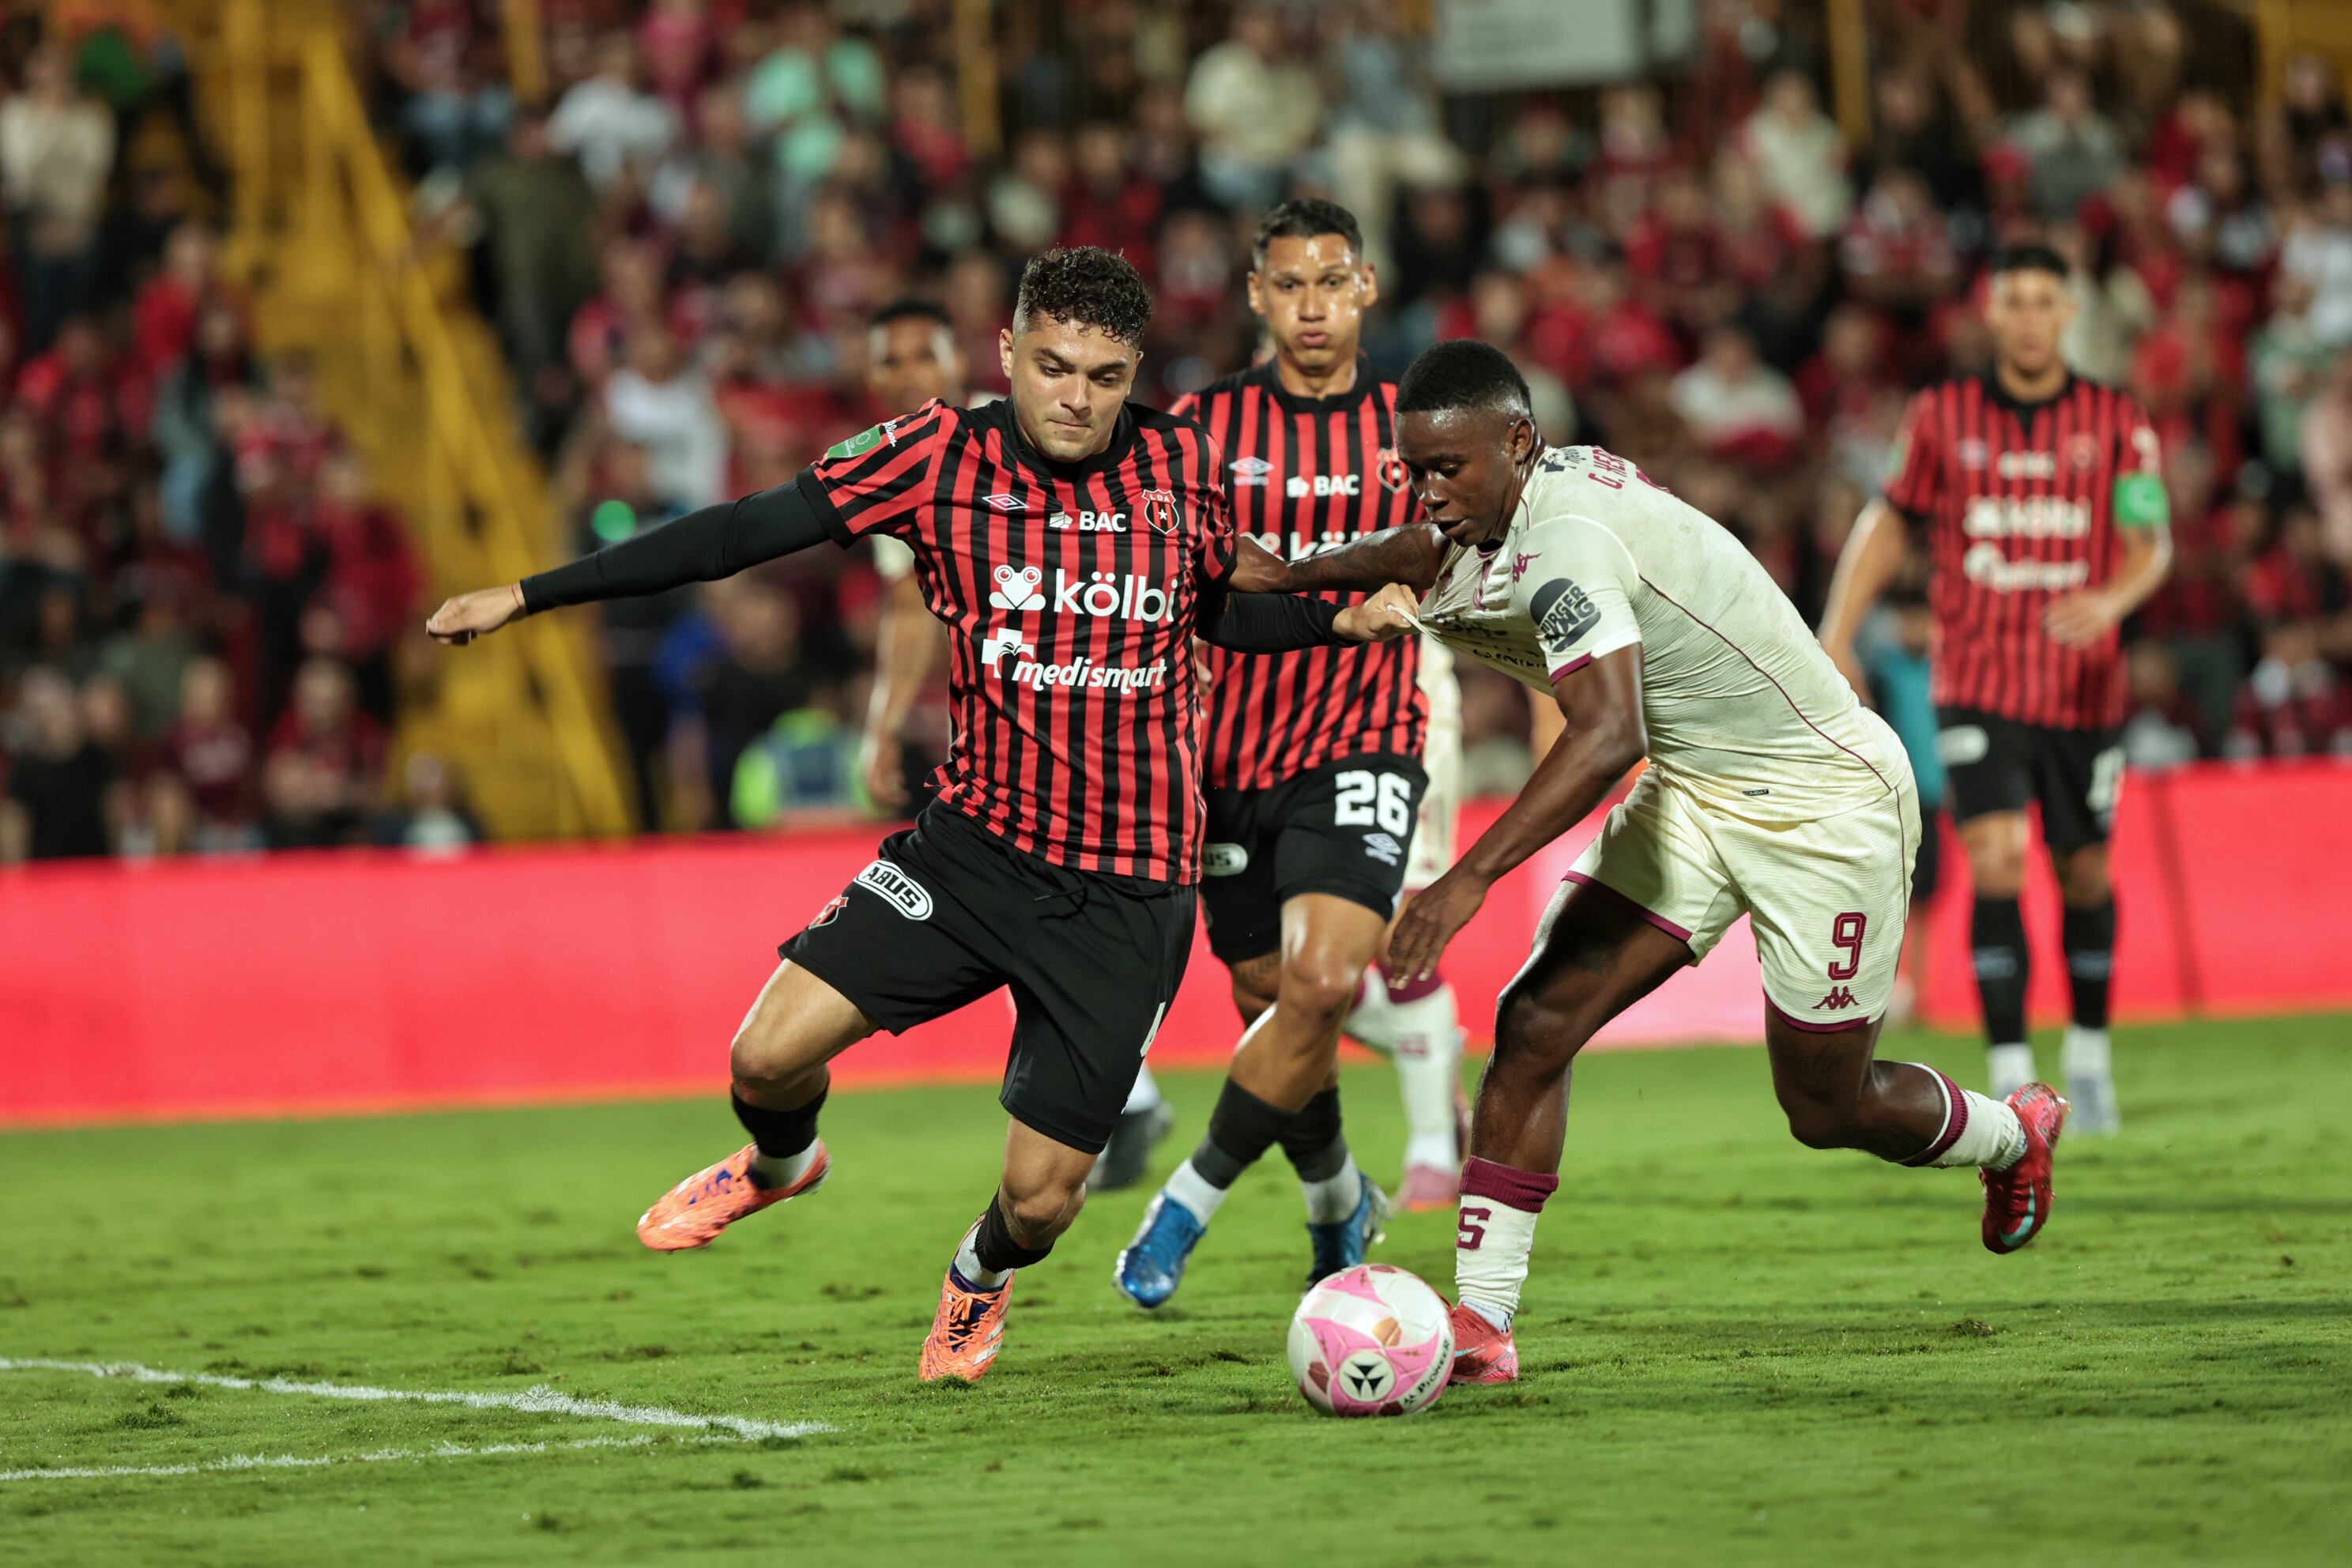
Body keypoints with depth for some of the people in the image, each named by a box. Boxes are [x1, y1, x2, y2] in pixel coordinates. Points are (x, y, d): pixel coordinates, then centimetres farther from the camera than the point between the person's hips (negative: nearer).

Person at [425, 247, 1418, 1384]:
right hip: (977, 843, 0)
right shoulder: (941, 457, -9)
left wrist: (1344, 620, -3)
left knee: (1039, 1197, -2)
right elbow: (747, 531, -8)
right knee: (770, 1053, -15)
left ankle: (982, 1275, 38)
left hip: (1128, 892, 0)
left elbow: (1223, 611, 16)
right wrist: (527, 595, -9)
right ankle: (780, 1162, 25)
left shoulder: (1180, 466, -3)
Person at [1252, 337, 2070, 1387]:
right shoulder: (1506, 507, -4)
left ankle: (2013, 1135, 39)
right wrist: (1285, 579, 26)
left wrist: (1471, 877, -49)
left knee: (1828, 1112, 6)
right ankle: (1480, 1321, -8)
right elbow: (1427, 552, 23)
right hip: (1694, 791, 8)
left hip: (1824, 804, -8)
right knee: (1536, 1020, -8)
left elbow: (1608, 737, -44)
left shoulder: (1565, 545, -31)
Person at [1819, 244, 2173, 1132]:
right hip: (1979, 685, -1)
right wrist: (1837, 638, 7)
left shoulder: (2117, 425, 0)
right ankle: (2011, 1076, -16)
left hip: (2084, 687, 1)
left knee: (2085, 876, 10)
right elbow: (1891, 519, 13)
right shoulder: (1943, 417, 2)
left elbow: (2151, 544, -4)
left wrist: (2110, 601, -26)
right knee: (1996, 867, -17)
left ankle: (2089, 1051, 33)